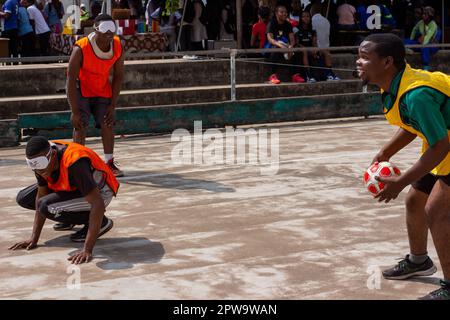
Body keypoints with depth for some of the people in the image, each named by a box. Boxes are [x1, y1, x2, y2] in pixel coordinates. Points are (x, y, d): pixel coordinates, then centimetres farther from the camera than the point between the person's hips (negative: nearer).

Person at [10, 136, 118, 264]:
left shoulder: (74, 163, -38)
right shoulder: (41, 159, -16)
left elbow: (98, 204, -40)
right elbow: (41, 195, -3)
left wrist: (87, 250, -44)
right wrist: (34, 239, -6)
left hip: (100, 192, -8)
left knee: (48, 207, -29)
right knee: (23, 199, -1)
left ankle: (102, 223, -10)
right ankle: (73, 218, 14)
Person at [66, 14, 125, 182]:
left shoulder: (117, 46, -17)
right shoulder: (81, 48, -30)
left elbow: (118, 76, -6)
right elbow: (71, 80, -28)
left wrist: (113, 105, -9)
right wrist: (74, 111, -29)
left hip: (102, 89, 4)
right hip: (81, 89, -4)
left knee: (108, 123, -4)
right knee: (80, 124, -16)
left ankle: (109, 163, 7)